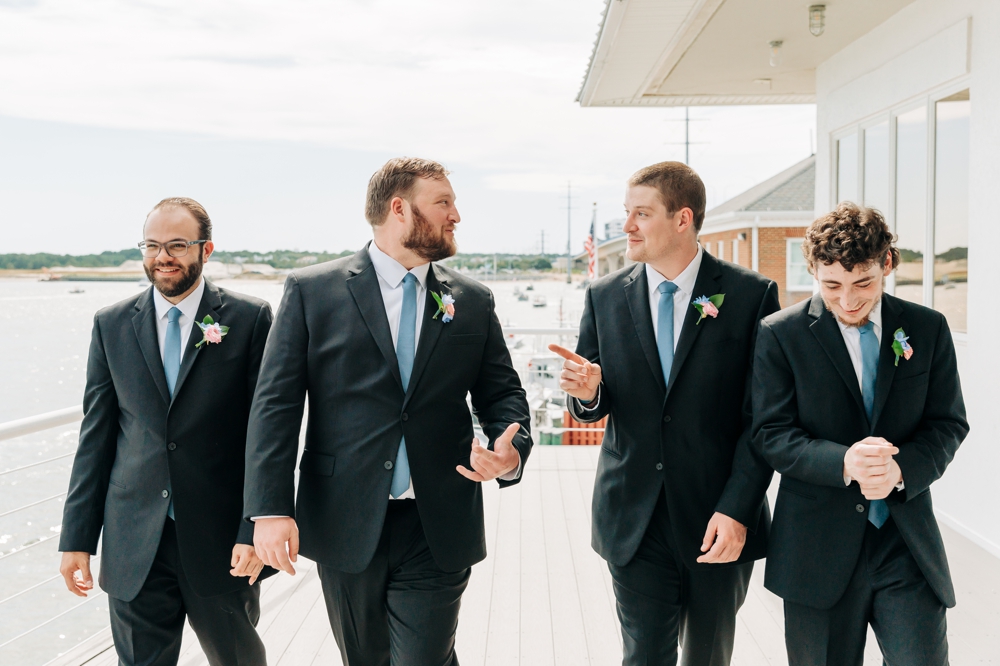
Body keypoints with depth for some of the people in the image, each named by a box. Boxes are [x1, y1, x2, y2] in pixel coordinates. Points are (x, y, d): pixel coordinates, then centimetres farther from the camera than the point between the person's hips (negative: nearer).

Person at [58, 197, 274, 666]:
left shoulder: (250, 319, -5)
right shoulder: (111, 325, 4)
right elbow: (96, 434, 6)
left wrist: (255, 529, -13)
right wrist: (77, 537, 4)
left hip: (223, 540, -1)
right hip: (133, 545, 2)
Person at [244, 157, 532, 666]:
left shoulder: (473, 302, 6)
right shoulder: (311, 291, -2)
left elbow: (501, 393, 9)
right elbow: (276, 402, -5)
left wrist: (511, 449, -13)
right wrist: (270, 508, -12)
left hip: (438, 530, 1)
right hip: (344, 525, 0)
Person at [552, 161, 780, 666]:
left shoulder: (752, 295, -5)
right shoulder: (605, 297, 2)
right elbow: (590, 409, 8)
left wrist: (737, 509, -14)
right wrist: (587, 391, -16)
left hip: (719, 525, -1)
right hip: (634, 522, 1)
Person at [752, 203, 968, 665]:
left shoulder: (928, 328, 4)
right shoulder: (780, 335, -5)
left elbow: (948, 423, 4)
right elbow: (772, 434, -8)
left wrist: (902, 468, -16)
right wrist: (843, 462, -25)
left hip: (908, 541, 2)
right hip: (818, 547, -1)